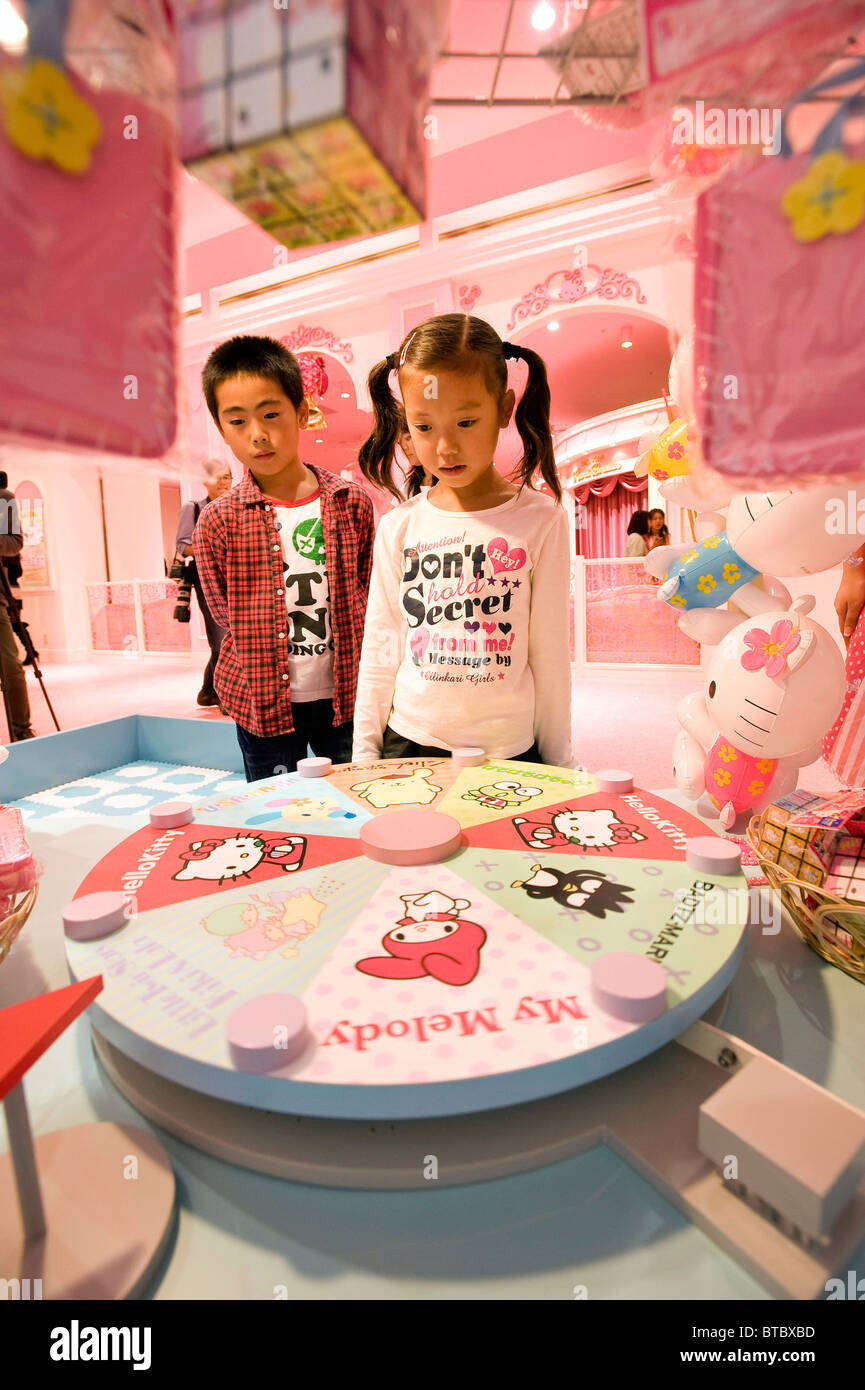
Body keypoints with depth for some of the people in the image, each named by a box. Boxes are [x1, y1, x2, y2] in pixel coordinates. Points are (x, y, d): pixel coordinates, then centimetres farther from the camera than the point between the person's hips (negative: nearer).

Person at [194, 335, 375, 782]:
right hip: (264, 705, 0)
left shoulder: (352, 502, -1)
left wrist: (364, 687, 3)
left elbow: (367, 594, 6)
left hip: (345, 697, 1)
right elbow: (226, 615, 4)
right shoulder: (218, 521, -4)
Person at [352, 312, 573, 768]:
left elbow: (550, 656, -1)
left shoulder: (540, 519, -4)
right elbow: (378, 655, 5)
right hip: (408, 747, 1)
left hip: (510, 754, -1)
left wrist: (559, 766, 3)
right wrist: (364, 758, 6)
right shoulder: (398, 528, 0)